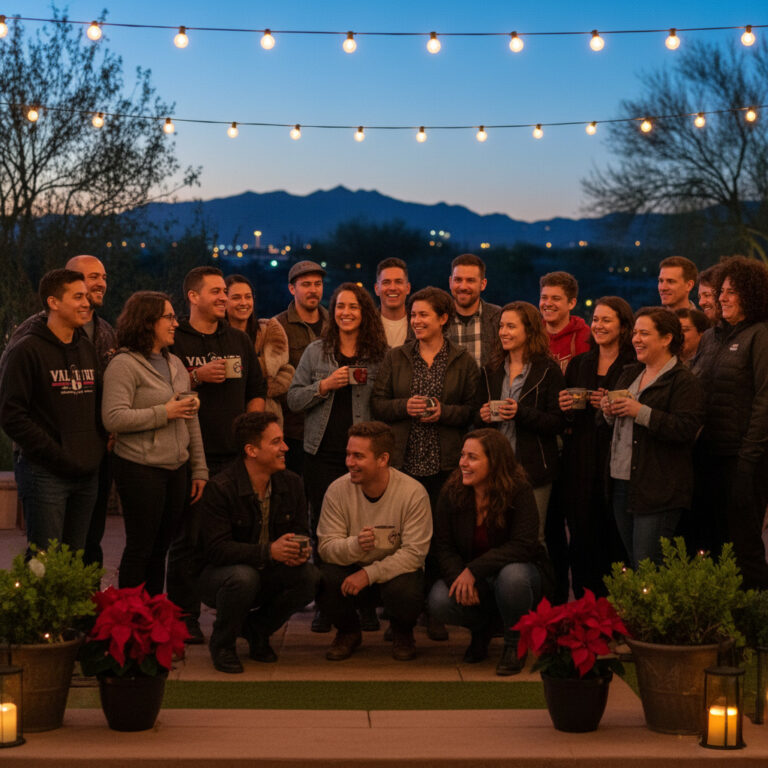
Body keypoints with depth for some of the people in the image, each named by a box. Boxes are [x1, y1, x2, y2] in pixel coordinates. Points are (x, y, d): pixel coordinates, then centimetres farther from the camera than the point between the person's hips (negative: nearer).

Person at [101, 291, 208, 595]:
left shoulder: (175, 364, 16)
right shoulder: (124, 365, -9)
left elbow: (191, 420, 17)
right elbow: (113, 418, -19)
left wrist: (199, 469, 14)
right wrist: (164, 413, -16)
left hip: (176, 469, 7)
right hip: (141, 469, -7)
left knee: (161, 548, 11)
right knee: (140, 548, -2)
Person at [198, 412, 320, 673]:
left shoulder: (291, 483, -1)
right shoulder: (220, 488, -19)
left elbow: (300, 532, 4)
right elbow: (217, 549, -25)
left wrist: (300, 551, -22)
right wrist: (269, 551, -38)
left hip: (269, 576, 5)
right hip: (219, 574, -5)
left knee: (311, 577, -22)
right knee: (243, 576, -38)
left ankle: (258, 629, 5)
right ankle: (221, 644, -8)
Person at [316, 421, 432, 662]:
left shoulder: (413, 493, -18)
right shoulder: (338, 490, -10)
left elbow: (414, 553, -20)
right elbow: (326, 546, -12)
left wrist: (369, 574, -29)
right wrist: (355, 545, -35)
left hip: (396, 570, -2)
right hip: (352, 570, 2)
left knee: (405, 592, -36)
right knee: (324, 580, -30)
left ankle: (402, 633, 4)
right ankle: (348, 632, 5)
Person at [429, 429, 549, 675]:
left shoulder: (519, 491, -17)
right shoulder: (452, 492, -6)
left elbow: (523, 546, -24)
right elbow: (443, 546, -4)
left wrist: (474, 570, -31)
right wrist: (458, 577, -25)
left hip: (516, 568, -3)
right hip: (468, 577, 3)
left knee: (512, 576, -39)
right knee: (439, 603, -28)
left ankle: (515, 644, -9)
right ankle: (481, 628, 9)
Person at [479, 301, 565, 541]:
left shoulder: (548, 370, -3)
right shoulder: (491, 370, 14)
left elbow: (558, 423, -8)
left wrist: (522, 413, -20)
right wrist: (483, 416, 1)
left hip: (533, 467, -5)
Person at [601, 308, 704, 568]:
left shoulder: (684, 381, -8)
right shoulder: (629, 375, 17)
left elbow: (686, 429, -20)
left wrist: (641, 412, -22)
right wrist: (609, 413, 4)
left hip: (658, 490, -8)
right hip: (621, 484, 8)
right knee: (632, 564, 12)